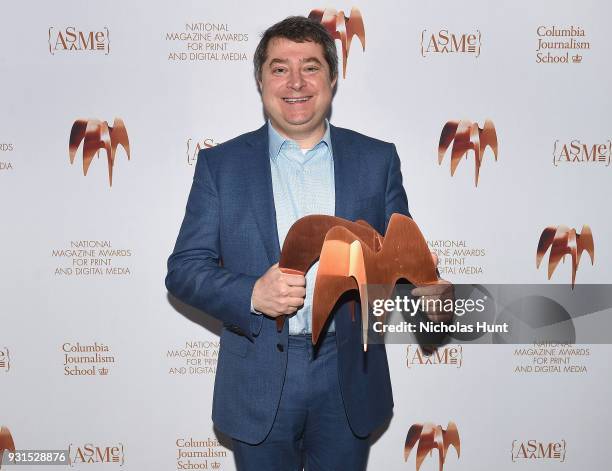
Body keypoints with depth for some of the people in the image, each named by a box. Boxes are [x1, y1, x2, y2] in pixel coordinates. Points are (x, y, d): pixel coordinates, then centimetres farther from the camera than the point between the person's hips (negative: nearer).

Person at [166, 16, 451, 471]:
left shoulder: (377, 159, 2)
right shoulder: (221, 163, -1)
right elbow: (184, 269, -3)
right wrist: (251, 294, -21)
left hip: (349, 378, 1)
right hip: (259, 381, -1)